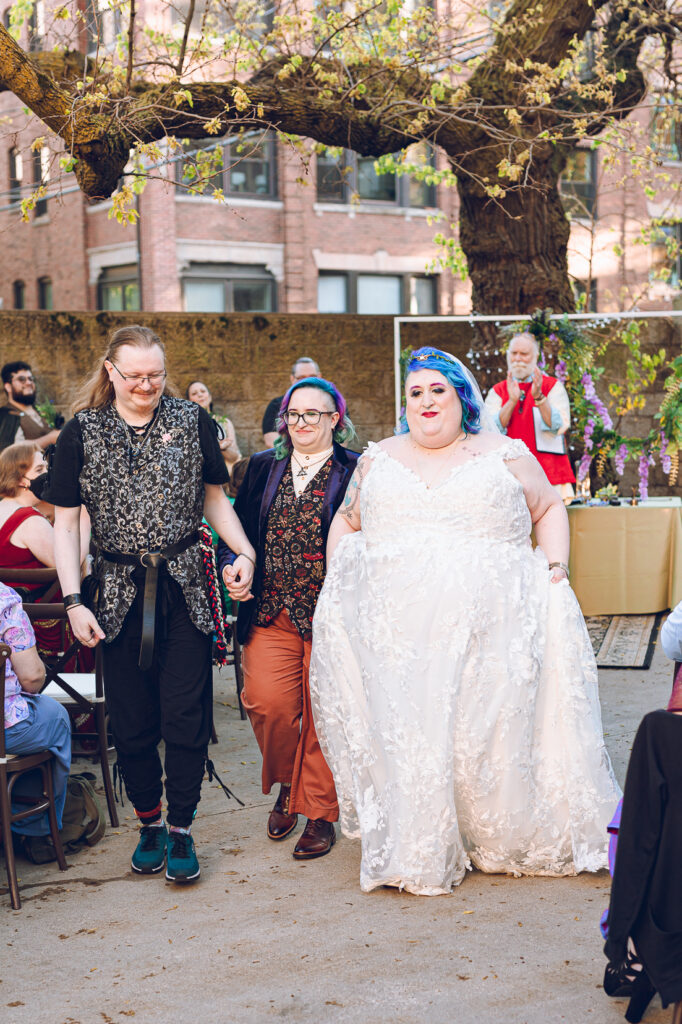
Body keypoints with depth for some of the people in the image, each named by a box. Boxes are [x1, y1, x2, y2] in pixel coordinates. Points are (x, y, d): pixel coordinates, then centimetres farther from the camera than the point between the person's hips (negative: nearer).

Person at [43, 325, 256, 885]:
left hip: (185, 588, 0)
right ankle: (149, 823, 24)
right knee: (132, 722, 4)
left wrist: (245, 551, -2)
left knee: (185, 715, -2)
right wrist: (74, 602, -5)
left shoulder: (191, 421, 4)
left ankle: (181, 830, 13)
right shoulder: (82, 432, 1)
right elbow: (66, 524, 3)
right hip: (121, 592, 0)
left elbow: (214, 497, 14)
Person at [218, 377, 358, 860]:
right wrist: (231, 563, -2)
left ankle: (319, 813, 19)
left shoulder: (356, 471, -1)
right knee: (267, 702, -8)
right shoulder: (263, 467, 12)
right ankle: (286, 784, 22)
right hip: (270, 614, 3)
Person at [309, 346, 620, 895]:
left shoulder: (505, 455, 10)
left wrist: (556, 572, 3)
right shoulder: (379, 459, 16)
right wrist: (334, 587, 13)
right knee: (405, 736, -1)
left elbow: (550, 508, 16)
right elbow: (345, 522, 24)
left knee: (493, 726, -3)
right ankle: (419, 854, 10)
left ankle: (504, 840, 15)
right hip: (398, 632, 2)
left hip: (488, 624, -2)